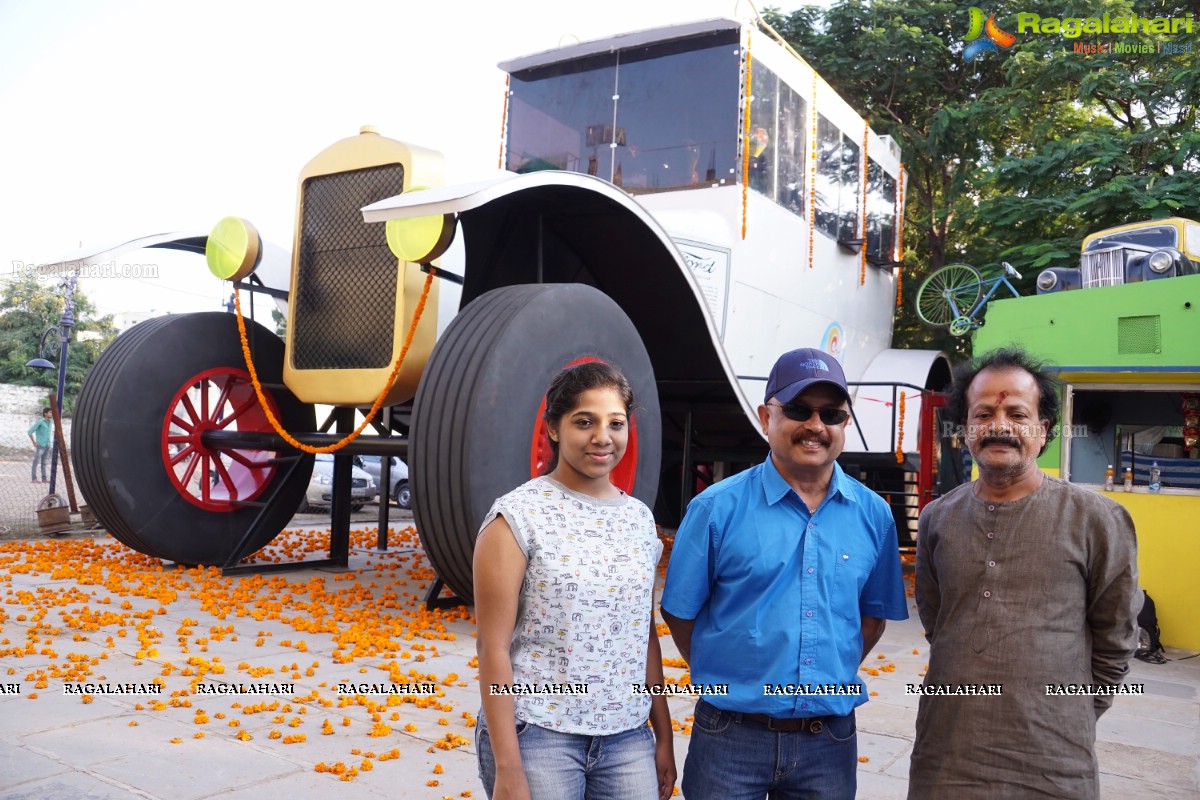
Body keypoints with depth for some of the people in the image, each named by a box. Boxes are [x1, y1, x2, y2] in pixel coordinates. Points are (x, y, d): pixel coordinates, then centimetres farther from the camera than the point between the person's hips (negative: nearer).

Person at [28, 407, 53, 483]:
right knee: (36, 462, -4)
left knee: (44, 462, 9)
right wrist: (34, 443, -13)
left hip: (47, 446, 7)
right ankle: (34, 479, -1)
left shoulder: (50, 422, 10)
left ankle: (44, 479, 11)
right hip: (40, 446, -7)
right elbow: (30, 432, -13)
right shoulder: (39, 422, -12)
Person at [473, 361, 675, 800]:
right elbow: (493, 647, -11)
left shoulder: (640, 518, 6)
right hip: (536, 735, -4)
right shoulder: (518, 518, -9)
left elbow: (646, 635, 12)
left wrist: (663, 735, 12)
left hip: (628, 739, 5)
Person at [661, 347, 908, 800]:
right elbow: (680, 612, -1)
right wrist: (727, 681, 0)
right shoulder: (717, 508, -8)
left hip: (831, 740, 3)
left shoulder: (873, 515, 1)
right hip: (731, 734, -2)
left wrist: (832, 677, 5)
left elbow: (873, 613, 13)